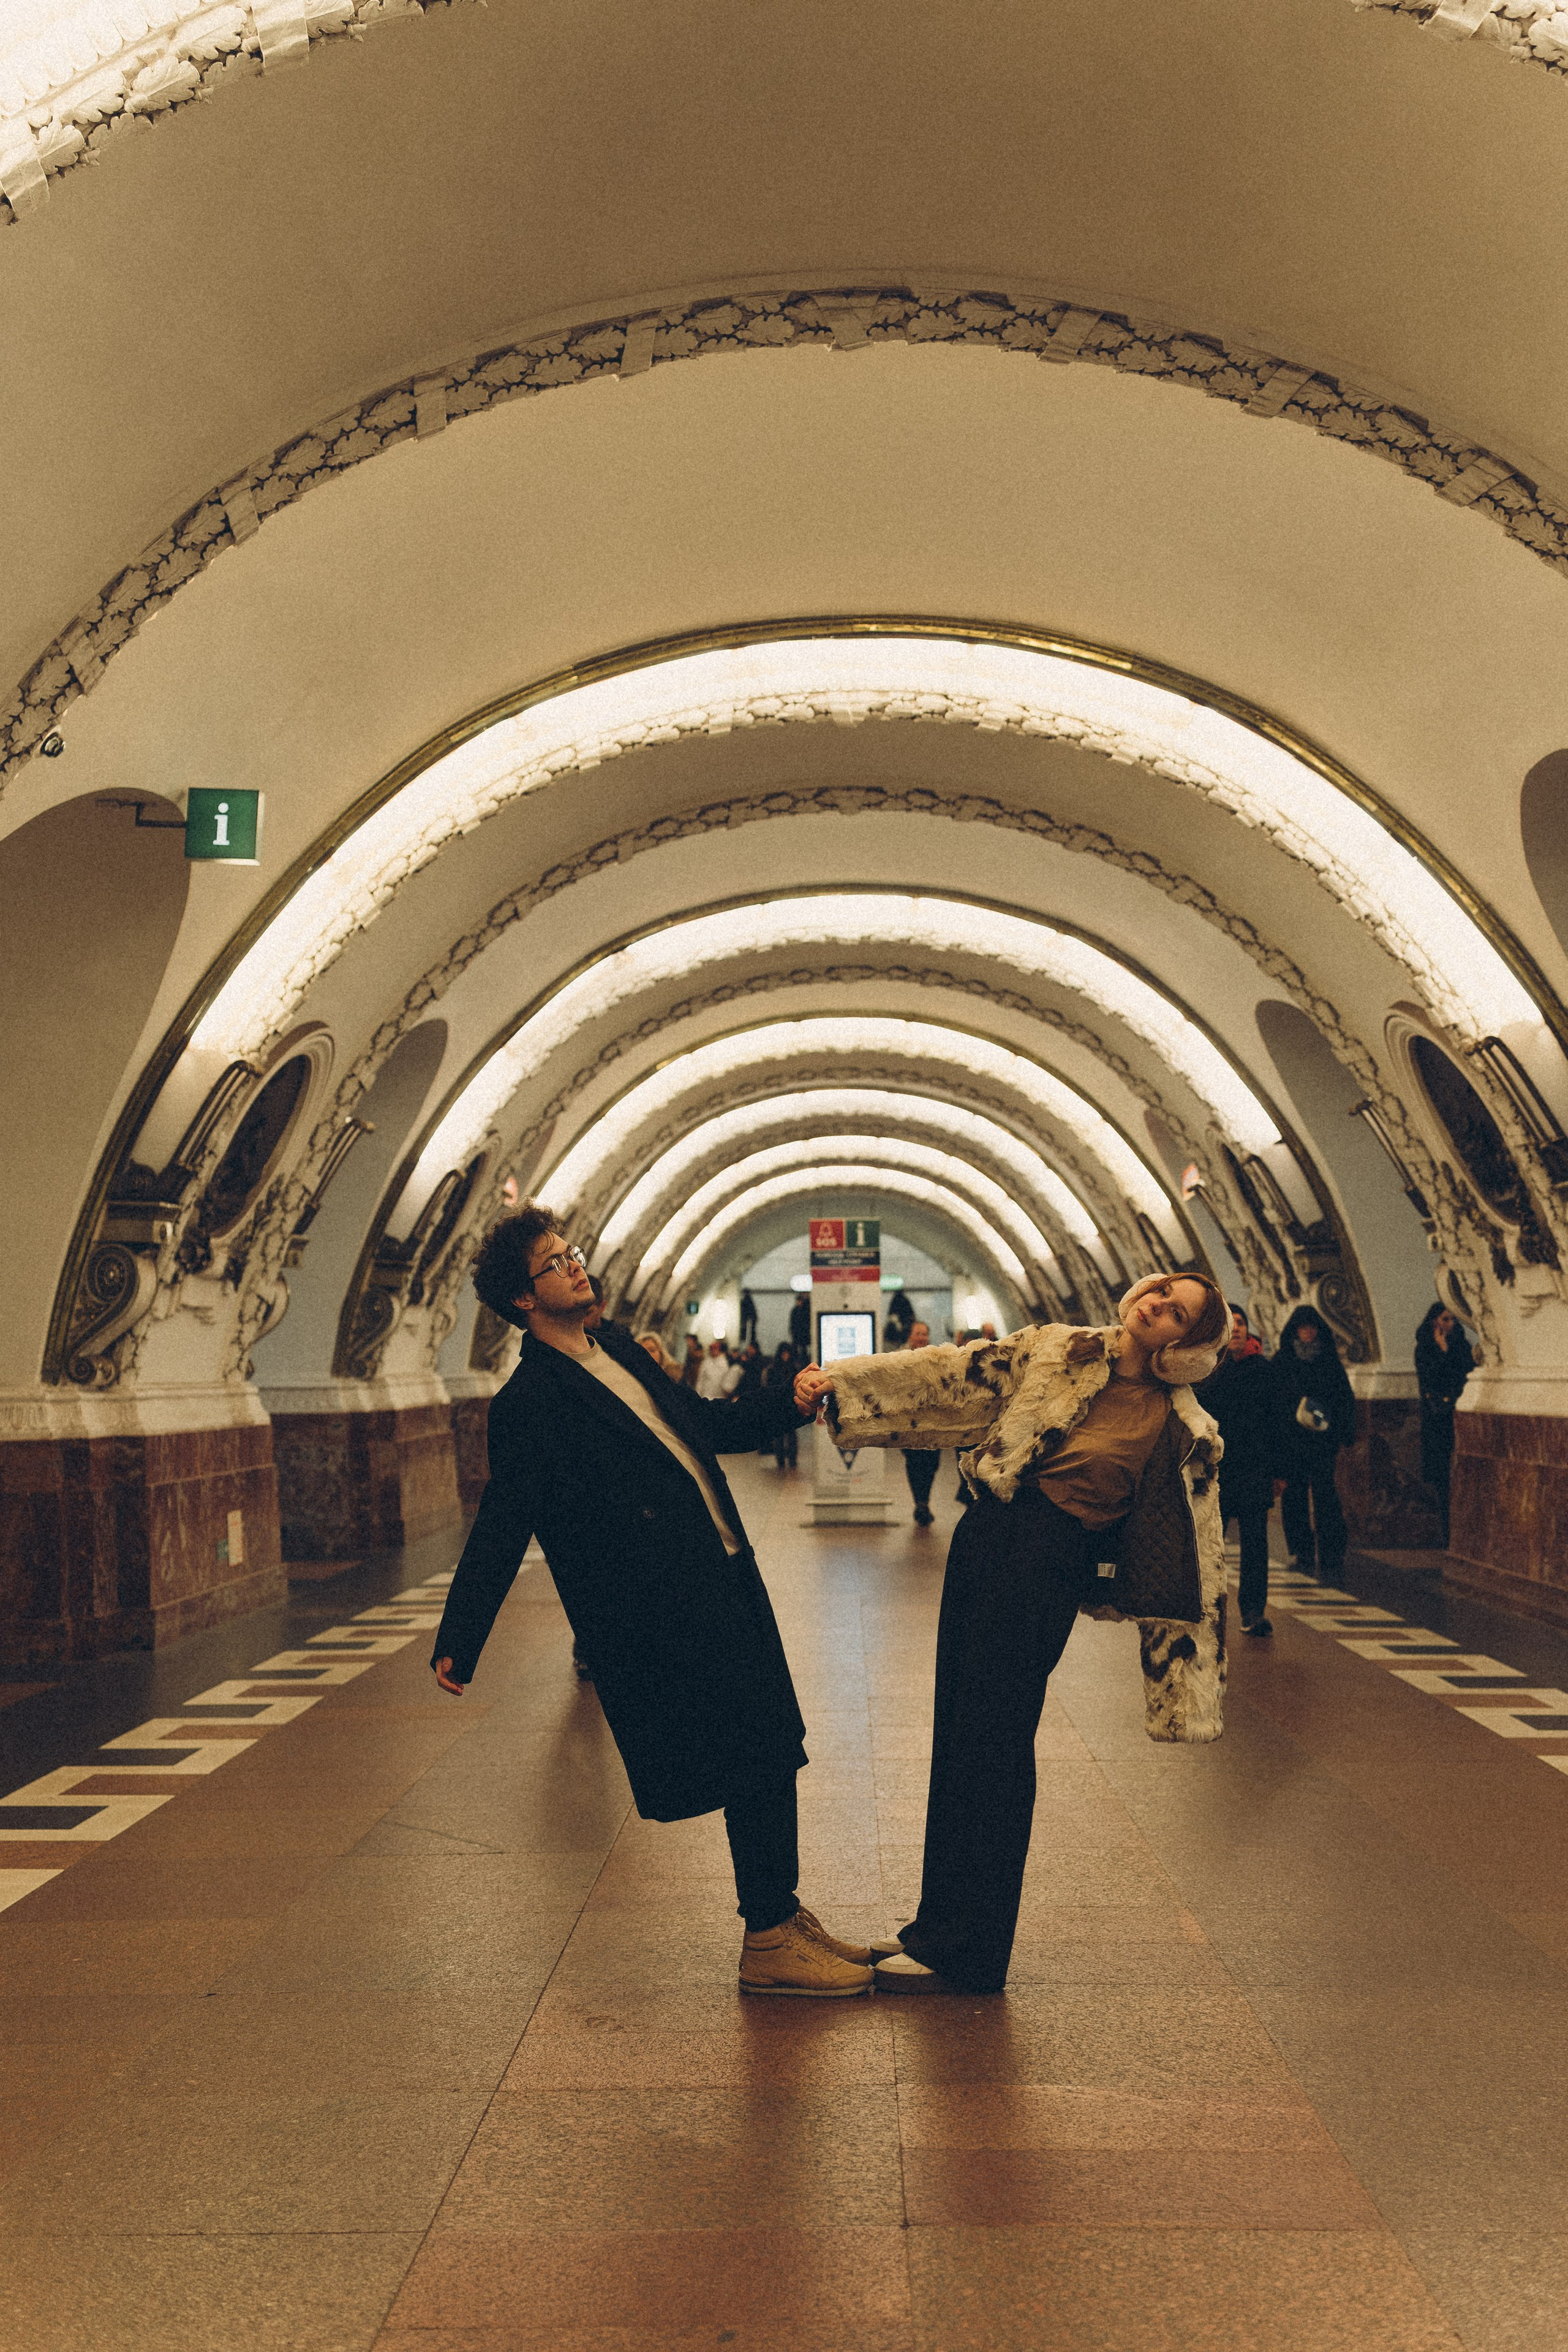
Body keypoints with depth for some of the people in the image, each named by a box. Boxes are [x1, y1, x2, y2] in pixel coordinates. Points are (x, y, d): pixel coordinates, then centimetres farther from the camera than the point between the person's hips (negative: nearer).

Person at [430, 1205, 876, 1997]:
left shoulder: (620, 1350, 14)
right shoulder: (528, 1405, -12)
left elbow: (703, 1427, 24)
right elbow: (500, 1528, -14)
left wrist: (782, 1398, 10)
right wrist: (459, 1642, -19)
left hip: (727, 1577, 8)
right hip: (669, 1612, -8)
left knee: (772, 1753, 14)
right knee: (755, 1761, -4)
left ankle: (784, 1917, 27)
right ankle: (768, 1944, 10)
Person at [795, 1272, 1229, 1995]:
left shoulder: (1185, 1431, 0)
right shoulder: (1056, 1352, 7)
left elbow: (1196, 1550, 4)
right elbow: (948, 1374, 3)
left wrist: (1196, 1659, 2)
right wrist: (836, 1382, -5)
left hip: (1055, 1570, -4)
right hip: (987, 1538, 4)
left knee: (992, 1748, -3)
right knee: (960, 1738, 11)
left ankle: (963, 1954, 11)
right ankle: (942, 1927, 27)